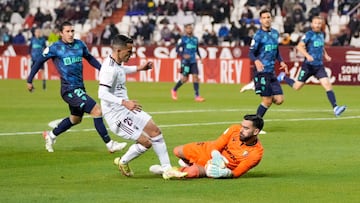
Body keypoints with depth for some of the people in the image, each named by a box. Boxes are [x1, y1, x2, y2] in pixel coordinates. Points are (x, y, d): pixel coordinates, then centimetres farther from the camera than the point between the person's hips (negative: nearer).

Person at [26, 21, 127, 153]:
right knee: (97, 111, -15)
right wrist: (29, 80, 3)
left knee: (75, 119, 23)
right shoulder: (56, 48, -9)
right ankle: (110, 144, -10)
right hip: (69, 89, -8)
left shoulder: (80, 45, 6)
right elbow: (39, 62, 1)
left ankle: (51, 135, 41)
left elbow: (89, 58, 23)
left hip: (80, 88, 8)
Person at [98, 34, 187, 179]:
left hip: (127, 109, 10)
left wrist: (138, 68, 34)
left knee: (155, 131, 4)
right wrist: (124, 102, -43)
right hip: (117, 116, -10)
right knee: (146, 142, -11)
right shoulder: (109, 69, -24)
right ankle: (123, 162, 16)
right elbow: (102, 94, -34)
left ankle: (167, 170, 9)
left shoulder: (115, 63, 7)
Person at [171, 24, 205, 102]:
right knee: (185, 78, -3)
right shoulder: (183, 39, -4)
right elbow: (177, 49, -5)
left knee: (195, 76, -8)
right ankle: (174, 90, 22)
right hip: (185, 61, -5)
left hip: (193, 61, 5)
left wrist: (200, 57, 10)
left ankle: (197, 96, -8)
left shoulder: (195, 39, 12)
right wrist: (183, 55, -19)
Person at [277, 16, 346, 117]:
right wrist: (307, 55, -32)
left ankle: (335, 108, -18)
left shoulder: (321, 34, 11)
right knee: (297, 87, 6)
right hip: (308, 65, -5)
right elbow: (299, 46, -19)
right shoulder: (309, 35, -9)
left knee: (327, 84, -13)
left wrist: (325, 55, 13)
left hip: (319, 66, 5)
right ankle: (283, 77, 35)